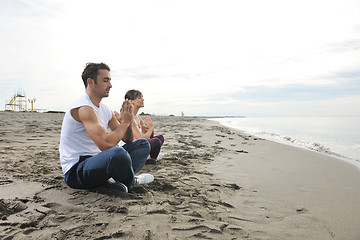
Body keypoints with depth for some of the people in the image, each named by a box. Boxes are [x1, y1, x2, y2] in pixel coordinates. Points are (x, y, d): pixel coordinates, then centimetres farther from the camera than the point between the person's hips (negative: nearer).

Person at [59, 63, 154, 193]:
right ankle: (131, 181, -6)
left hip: (96, 161, 9)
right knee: (118, 153, -39)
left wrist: (128, 122, -7)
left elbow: (128, 140, 14)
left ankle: (121, 178, -13)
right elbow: (106, 144, -31)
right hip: (76, 171, -9)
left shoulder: (104, 109, 9)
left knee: (143, 144, 9)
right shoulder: (84, 108, -19)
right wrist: (124, 122, -15)